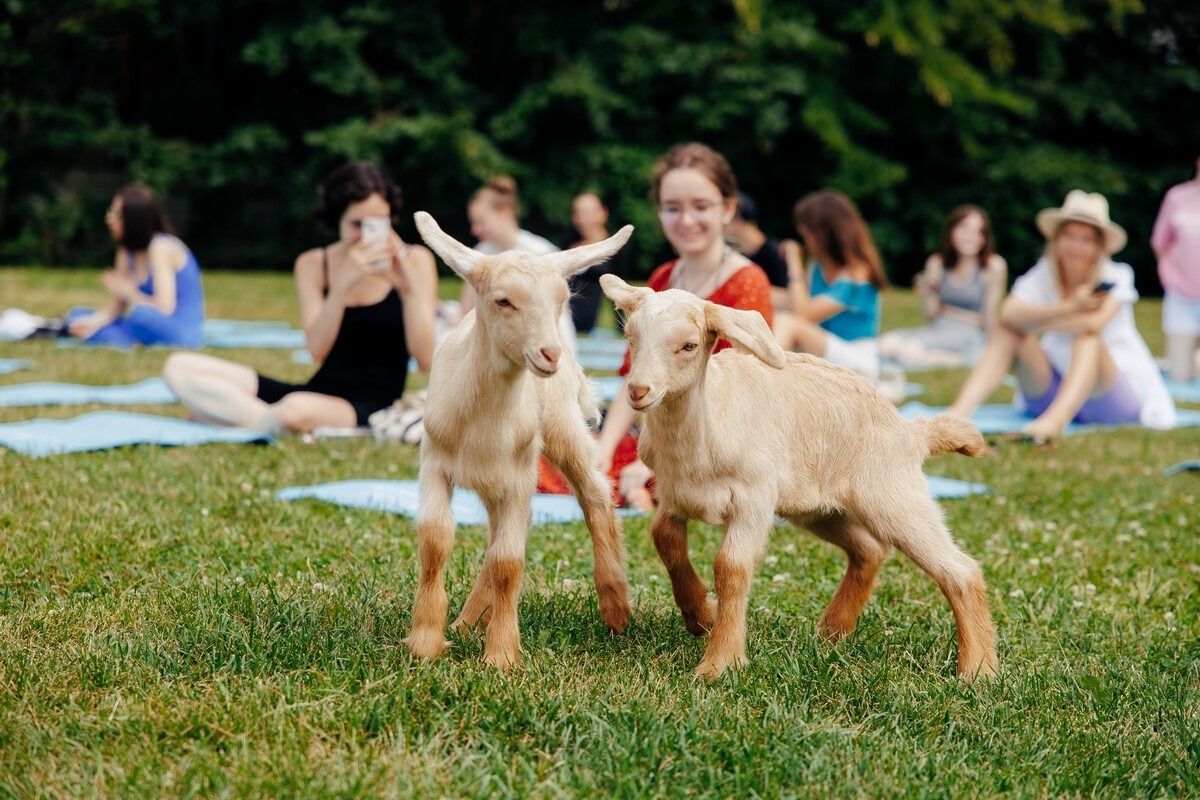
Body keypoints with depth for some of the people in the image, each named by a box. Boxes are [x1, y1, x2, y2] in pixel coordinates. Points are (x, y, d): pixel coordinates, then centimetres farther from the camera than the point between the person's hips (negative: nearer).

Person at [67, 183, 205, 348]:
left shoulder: (161, 247, -15)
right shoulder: (127, 250, 9)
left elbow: (165, 307, -22)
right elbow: (116, 305, 6)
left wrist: (129, 292, -8)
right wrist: (94, 322, -14)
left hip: (180, 333, -9)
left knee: (139, 311, -39)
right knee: (77, 314, 4)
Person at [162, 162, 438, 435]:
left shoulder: (414, 260, -2)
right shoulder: (313, 265, 5)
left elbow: (425, 360, -7)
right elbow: (317, 351, -8)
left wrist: (408, 288, -19)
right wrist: (342, 285, -21)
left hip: (374, 406, -5)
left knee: (298, 410, -42)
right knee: (180, 367, -8)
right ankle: (267, 420, -21)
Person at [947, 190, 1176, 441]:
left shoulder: (1116, 277, -11)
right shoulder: (1042, 276, -3)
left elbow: (1094, 324, -30)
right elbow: (1008, 314, -23)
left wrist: (1033, 321, -18)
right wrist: (1068, 307, -30)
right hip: (1056, 394, 3)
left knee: (1087, 336, -32)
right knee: (1007, 331, -16)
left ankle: (1054, 421, -57)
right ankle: (959, 411, -36)